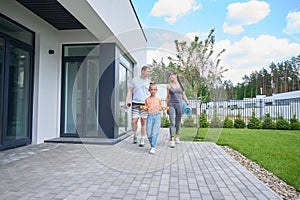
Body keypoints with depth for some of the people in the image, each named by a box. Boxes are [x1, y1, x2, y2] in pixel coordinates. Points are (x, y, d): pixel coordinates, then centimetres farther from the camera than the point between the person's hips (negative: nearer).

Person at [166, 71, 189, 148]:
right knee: (172, 122, -12)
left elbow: (184, 96, 13)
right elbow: (167, 97, 11)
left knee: (178, 122, 12)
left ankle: (177, 137, 30)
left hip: (179, 104, 2)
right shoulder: (169, 86, 7)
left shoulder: (180, 85, 9)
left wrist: (188, 103, 2)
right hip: (171, 105, -2)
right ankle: (172, 140, -15)